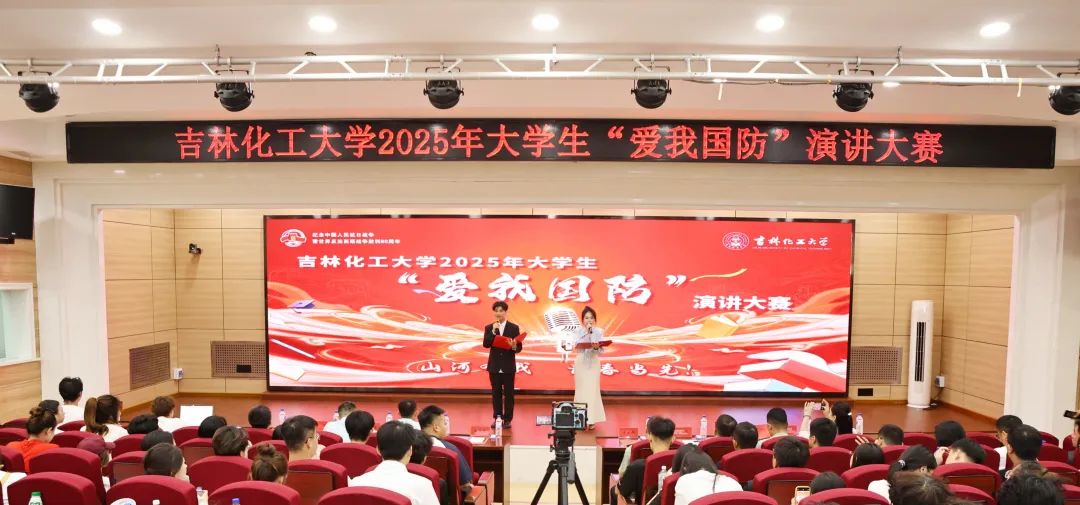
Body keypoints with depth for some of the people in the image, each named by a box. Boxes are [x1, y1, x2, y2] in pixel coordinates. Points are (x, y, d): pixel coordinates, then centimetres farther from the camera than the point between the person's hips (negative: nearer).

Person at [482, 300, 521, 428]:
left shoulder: (514, 328, 0)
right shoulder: (489, 328, 4)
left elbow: (519, 348, -3)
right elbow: (486, 345, -9)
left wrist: (514, 347, -26)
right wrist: (493, 332, -18)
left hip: (508, 366, -1)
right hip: (494, 366, 2)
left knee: (508, 394, 3)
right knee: (496, 393, 8)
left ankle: (507, 419, 11)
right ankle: (497, 418, 18)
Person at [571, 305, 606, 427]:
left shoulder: (599, 331, 0)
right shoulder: (579, 331, -1)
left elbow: (601, 351, -3)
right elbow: (576, 346, -16)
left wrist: (597, 347, -26)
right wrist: (586, 332, -15)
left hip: (594, 363, 0)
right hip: (581, 363, 0)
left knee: (593, 389, -1)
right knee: (581, 389, 4)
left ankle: (592, 419, 7)